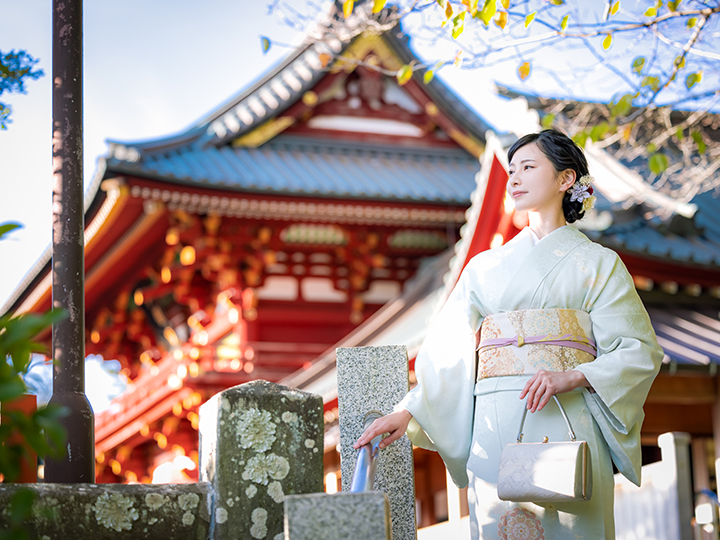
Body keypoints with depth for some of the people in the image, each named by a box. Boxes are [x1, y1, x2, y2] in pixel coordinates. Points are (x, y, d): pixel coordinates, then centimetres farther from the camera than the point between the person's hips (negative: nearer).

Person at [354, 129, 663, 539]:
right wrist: (406, 413, -3)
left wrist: (572, 377, -15)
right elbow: (450, 354, 11)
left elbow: (640, 350, 0)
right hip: (496, 432, 3)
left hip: (567, 423, -2)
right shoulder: (487, 267, 18)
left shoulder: (596, 263, 10)